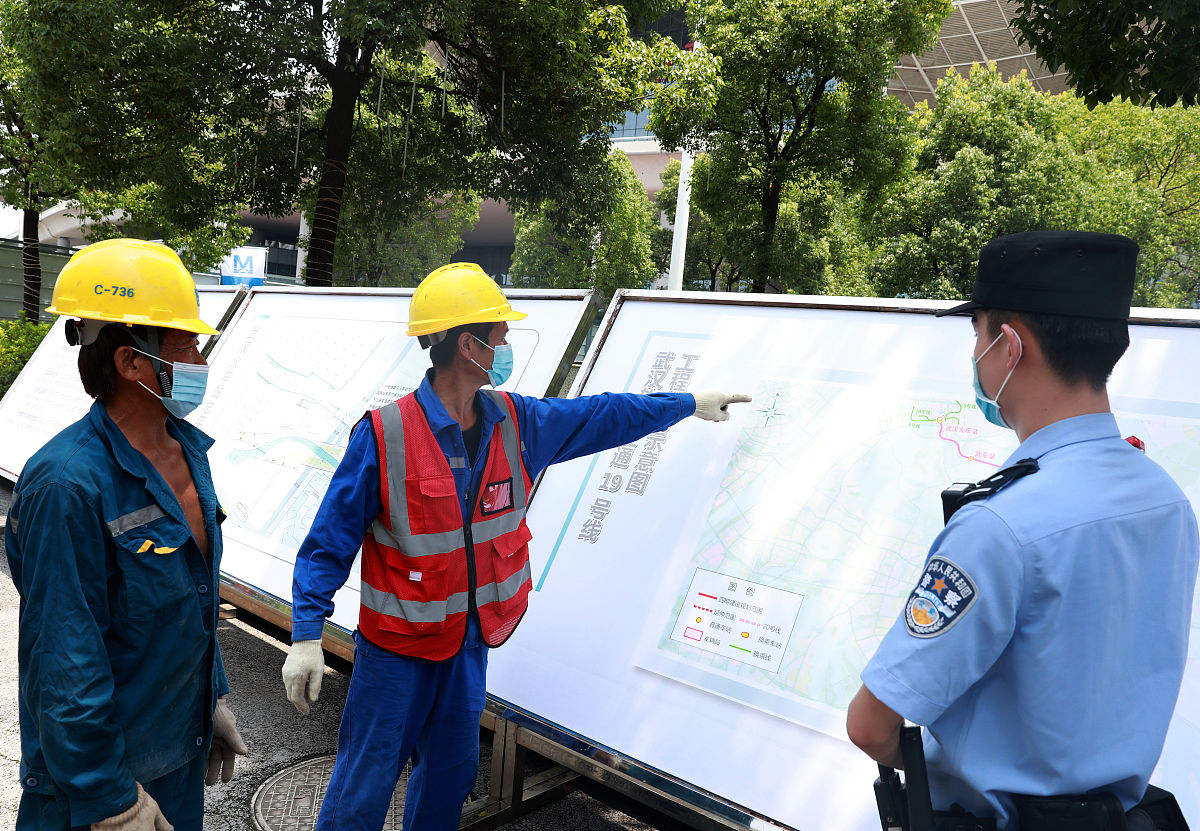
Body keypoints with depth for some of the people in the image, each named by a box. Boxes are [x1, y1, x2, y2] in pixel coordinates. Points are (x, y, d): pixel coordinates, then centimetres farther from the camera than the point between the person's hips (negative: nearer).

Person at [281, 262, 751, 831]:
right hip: (396, 648, -5)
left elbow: (603, 416, 8)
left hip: (470, 642, 6)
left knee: (450, 772, 21)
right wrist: (306, 637, -19)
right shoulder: (384, 435, -20)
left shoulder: (515, 423, -4)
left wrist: (691, 404, 15)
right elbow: (329, 542, -14)